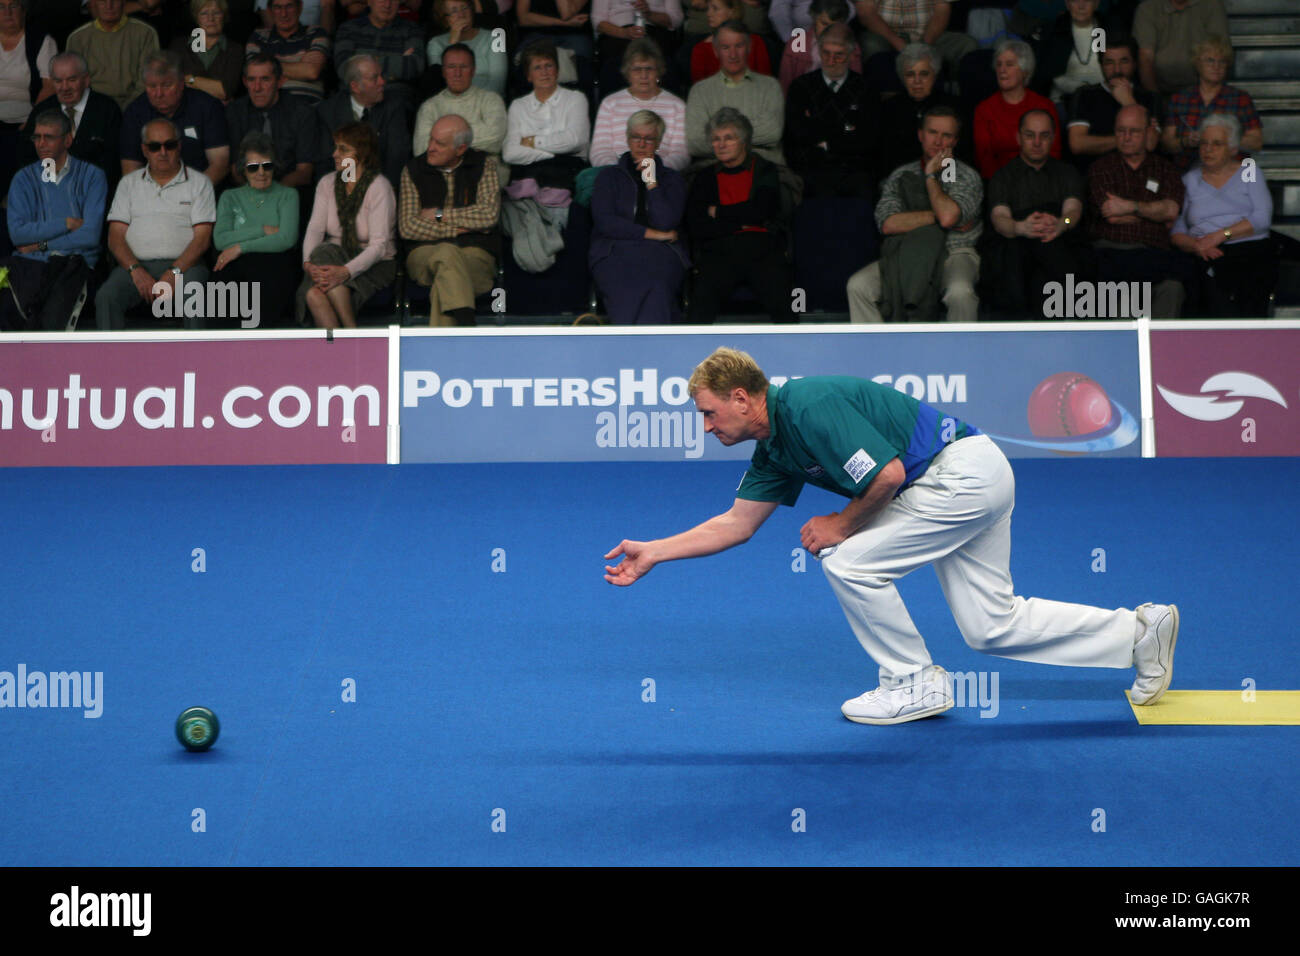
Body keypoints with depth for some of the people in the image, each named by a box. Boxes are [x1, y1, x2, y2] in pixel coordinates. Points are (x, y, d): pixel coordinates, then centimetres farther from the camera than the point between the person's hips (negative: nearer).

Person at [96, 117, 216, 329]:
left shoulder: (199, 183, 12)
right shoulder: (129, 183, 19)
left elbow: (202, 238, 2)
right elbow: (115, 237, 10)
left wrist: (174, 273, -15)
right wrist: (136, 271, -9)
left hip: (183, 264, -2)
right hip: (135, 264, 2)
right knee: (106, 297, -29)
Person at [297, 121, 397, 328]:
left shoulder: (379, 187, -9)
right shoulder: (327, 184, 9)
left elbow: (379, 245, -17)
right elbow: (315, 228, -1)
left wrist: (346, 271, -32)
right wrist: (308, 262, -22)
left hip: (374, 264, -4)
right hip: (334, 257, 4)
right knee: (313, 294, -31)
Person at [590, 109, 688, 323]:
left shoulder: (672, 179, 20)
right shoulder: (610, 175, 20)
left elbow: (666, 223, 2)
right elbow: (604, 222, 3)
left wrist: (652, 183, -1)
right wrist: (652, 234, -1)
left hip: (661, 254, 0)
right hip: (615, 252, 0)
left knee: (656, 287, -37)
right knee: (628, 289, -37)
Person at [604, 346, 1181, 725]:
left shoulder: (808, 409, -21)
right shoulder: (774, 446, 9)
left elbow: (888, 474, -24)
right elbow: (736, 523, 16)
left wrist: (842, 524, -9)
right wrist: (652, 553, 15)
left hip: (965, 473, -10)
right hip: (975, 478, 10)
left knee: (850, 561, -12)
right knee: (991, 628, 10)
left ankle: (915, 683, 2)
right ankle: (1140, 631, 17)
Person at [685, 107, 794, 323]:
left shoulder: (765, 171, 14)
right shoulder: (704, 178, 18)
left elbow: (761, 211, -2)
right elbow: (694, 226, 5)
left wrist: (718, 213, 6)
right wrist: (740, 222, -1)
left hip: (763, 250, -1)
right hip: (719, 252, 1)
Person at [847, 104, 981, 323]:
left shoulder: (967, 177, 3)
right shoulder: (901, 176, 11)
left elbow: (948, 216, -19)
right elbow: (888, 224, -6)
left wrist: (931, 175, -5)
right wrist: (936, 216, -10)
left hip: (954, 254, -3)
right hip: (905, 255, 3)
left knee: (960, 292, -36)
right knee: (858, 286, -21)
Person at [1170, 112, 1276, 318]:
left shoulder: (1249, 172, 19)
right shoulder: (1190, 179, 21)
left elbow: (1262, 219, 3)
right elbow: (1176, 232, 12)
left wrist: (1221, 235, -7)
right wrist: (1195, 246, -10)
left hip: (1251, 249, 0)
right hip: (1208, 256, 0)